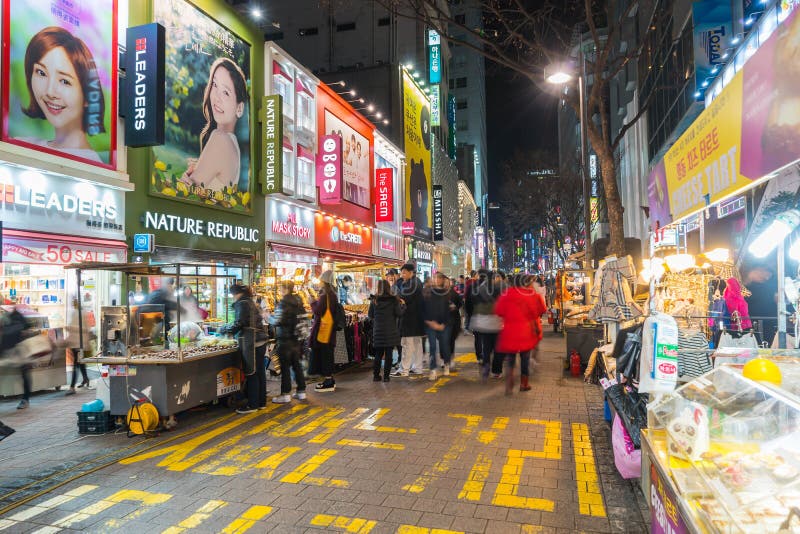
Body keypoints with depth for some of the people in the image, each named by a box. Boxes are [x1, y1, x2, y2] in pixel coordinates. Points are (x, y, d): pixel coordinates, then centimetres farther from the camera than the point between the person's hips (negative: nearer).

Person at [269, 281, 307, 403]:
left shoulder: (283, 303, -16)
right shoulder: (298, 302, 8)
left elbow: (277, 321, -21)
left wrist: (270, 316, -3)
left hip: (285, 339, -8)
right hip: (297, 339, 8)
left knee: (285, 367, 0)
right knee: (297, 365, 14)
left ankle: (285, 394, 6)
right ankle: (301, 391, 19)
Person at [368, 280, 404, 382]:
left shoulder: (374, 300, -1)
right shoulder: (393, 300, -8)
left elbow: (370, 315, 6)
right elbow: (399, 314, -7)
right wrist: (401, 305, 8)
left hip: (378, 331, 2)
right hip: (390, 331, -2)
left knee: (378, 354, 12)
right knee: (388, 354, 3)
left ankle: (376, 375, 14)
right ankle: (386, 376, 4)